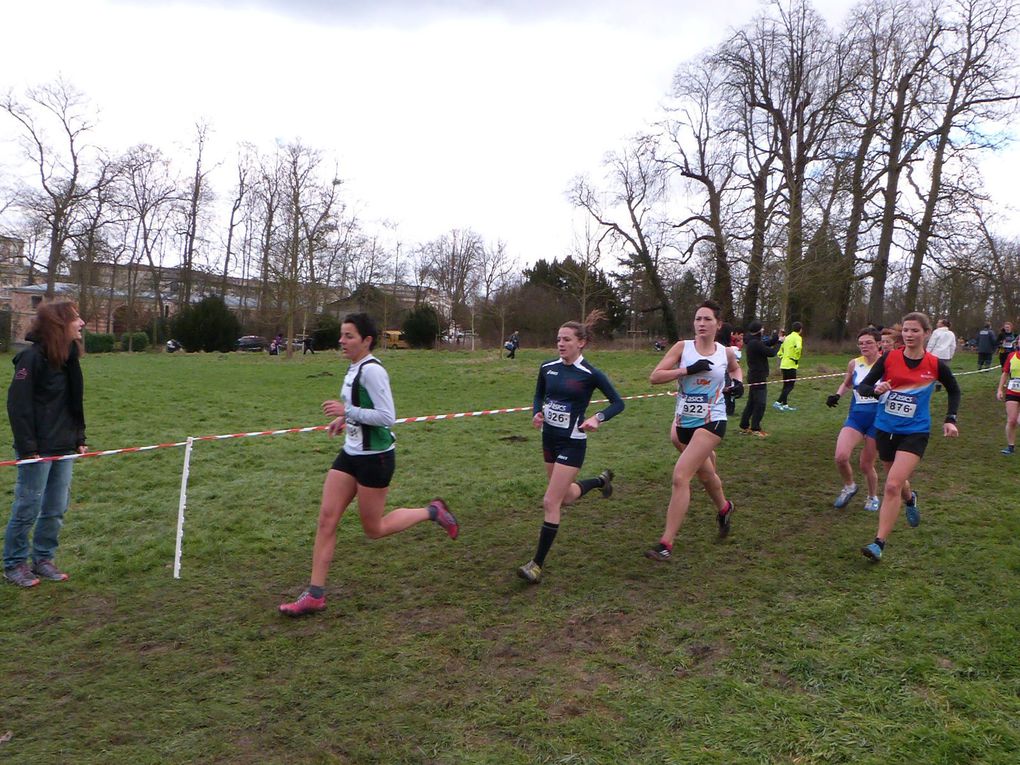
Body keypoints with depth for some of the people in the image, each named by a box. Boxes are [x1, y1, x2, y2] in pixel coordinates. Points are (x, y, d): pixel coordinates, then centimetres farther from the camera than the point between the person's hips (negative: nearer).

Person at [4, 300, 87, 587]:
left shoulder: (68, 357, 9)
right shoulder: (32, 356, -14)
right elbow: (18, 404, -15)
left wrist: (79, 439, 12)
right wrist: (28, 448, -17)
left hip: (64, 449, 7)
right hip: (39, 450, -7)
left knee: (56, 509, 11)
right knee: (27, 509, 3)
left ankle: (43, 559, 24)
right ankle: (14, 564, 18)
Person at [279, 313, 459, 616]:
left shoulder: (371, 370, -19)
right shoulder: (354, 368, 9)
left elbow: (387, 416, -23)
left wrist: (347, 412, -26)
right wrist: (344, 419, 10)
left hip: (375, 457, -9)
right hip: (350, 454, 9)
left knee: (374, 529, 5)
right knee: (326, 517, 2)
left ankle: (432, 511, 24)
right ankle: (315, 594, 8)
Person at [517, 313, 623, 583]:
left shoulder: (590, 374, -14)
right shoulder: (548, 368, -1)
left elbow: (618, 403, -6)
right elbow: (539, 396, 15)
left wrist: (597, 418, -23)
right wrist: (536, 414, -7)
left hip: (572, 443, -6)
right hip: (549, 438, 7)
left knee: (551, 502, -10)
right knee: (566, 497, 22)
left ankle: (537, 564, 1)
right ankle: (601, 480, 52)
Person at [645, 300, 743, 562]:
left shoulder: (726, 353, 1)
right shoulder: (683, 347, -3)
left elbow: (735, 368, 26)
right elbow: (654, 377, -11)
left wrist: (738, 382, 4)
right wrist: (688, 370, -20)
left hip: (711, 422, -3)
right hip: (685, 422, 3)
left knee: (681, 476, -17)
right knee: (705, 474, 23)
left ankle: (666, 544, -13)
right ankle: (724, 508, 57)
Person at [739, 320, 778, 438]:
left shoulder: (751, 342, 8)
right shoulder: (755, 343, -23)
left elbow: (766, 344, 16)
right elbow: (771, 352, -18)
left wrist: (777, 338, 8)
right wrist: (779, 343, -3)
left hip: (753, 376, 10)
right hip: (758, 377, -10)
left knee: (751, 402, 16)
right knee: (760, 403, -4)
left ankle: (744, 426, 22)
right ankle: (755, 428, 0)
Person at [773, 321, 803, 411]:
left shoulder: (787, 337, 15)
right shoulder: (797, 337, -8)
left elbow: (780, 352, 20)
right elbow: (798, 347, -30)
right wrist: (796, 358, -14)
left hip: (784, 365, 8)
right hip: (791, 365, -8)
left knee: (786, 386, 13)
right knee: (790, 386, -5)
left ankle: (785, 405, 15)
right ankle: (778, 403, -13)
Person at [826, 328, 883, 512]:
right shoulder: (854, 364, 2)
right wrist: (837, 395, 2)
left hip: (878, 419, -2)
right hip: (856, 416, 2)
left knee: (866, 465, 5)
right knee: (841, 457, -18)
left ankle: (873, 498, 34)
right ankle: (849, 486, 13)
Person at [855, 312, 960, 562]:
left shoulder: (935, 365, -5)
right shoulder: (889, 358, -5)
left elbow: (954, 391, 13)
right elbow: (862, 387, -4)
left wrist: (950, 419, 3)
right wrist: (876, 389, -26)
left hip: (914, 433, -3)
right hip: (885, 430, 3)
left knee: (893, 485, -17)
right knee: (896, 481, 21)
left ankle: (879, 544, -12)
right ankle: (910, 499, 59)